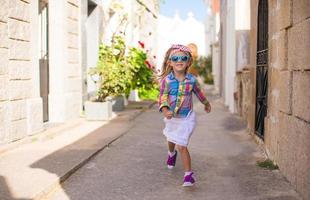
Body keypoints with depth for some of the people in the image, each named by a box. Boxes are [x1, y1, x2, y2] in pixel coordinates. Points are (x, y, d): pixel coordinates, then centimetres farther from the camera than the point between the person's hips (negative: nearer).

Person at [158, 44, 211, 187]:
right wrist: (165, 111, -41)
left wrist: (206, 103, 27)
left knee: (182, 146, -11)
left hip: (186, 117, -2)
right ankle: (171, 153, 63)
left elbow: (199, 93, 10)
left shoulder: (192, 80, -10)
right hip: (172, 117, 2)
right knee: (171, 139, 28)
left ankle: (188, 174, -3)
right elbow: (162, 97, -21)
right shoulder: (166, 80, -15)